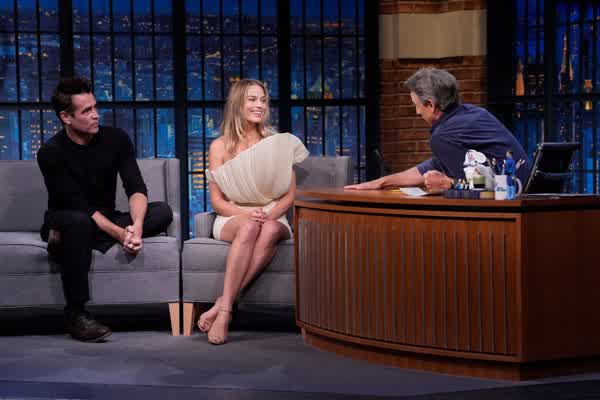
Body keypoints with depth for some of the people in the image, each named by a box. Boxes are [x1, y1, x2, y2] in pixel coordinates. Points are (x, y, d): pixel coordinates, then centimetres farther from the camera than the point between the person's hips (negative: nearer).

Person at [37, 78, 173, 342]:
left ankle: (65, 242, -27)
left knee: (162, 212, -20)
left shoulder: (116, 139, -5)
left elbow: (136, 188, -14)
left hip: (106, 221, 5)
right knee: (78, 222, -41)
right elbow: (79, 206, -24)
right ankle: (76, 313, -33)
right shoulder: (51, 153, -16)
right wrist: (120, 234, -36)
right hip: (65, 221, -4)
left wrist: (136, 225, -34)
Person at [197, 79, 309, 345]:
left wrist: (269, 215, -14)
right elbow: (217, 200, 2)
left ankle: (222, 306, -38)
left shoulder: (278, 143, 10)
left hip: (273, 219, 1)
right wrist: (246, 214, -17)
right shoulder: (220, 146, 6)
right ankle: (225, 311, -41)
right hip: (232, 219, -1)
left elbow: (290, 194, 6)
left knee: (270, 230, -37)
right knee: (249, 227, -38)